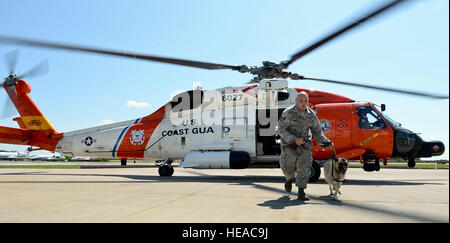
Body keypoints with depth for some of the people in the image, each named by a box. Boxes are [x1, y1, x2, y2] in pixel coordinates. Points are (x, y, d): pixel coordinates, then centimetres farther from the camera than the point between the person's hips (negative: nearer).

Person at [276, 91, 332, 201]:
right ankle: (289, 179, 39)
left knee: (305, 168, -7)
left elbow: (317, 131, 12)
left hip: (304, 144, 3)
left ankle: (301, 193, 2)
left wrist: (326, 142, -1)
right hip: (289, 145, -2)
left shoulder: (311, 114, 1)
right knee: (288, 168, 2)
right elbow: (281, 130, -15)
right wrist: (294, 139, -23)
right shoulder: (288, 113, -12)